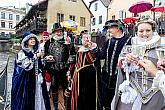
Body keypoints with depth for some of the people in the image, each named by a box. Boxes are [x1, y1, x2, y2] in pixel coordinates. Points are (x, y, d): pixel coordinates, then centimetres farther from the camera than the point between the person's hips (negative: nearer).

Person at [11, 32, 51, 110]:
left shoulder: (36, 52, 11)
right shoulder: (21, 53, -7)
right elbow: (26, 66, -18)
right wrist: (36, 56, -18)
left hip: (36, 79, 5)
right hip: (26, 81, -5)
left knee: (38, 97, 7)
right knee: (26, 100, -1)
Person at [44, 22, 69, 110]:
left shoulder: (65, 41, 4)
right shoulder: (48, 42, 6)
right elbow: (44, 54, 12)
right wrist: (47, 57, -9)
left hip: (64, 68, -1)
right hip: (53, 69, 1)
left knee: (65, 86, 4)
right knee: (54, 87, 12)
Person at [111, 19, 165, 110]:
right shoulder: (133, 48, 5)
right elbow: (123, 72, 6)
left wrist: (155, 71, -24)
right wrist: (126, 63, -13)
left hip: (152, 96, -2)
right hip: (130, 94, 2)